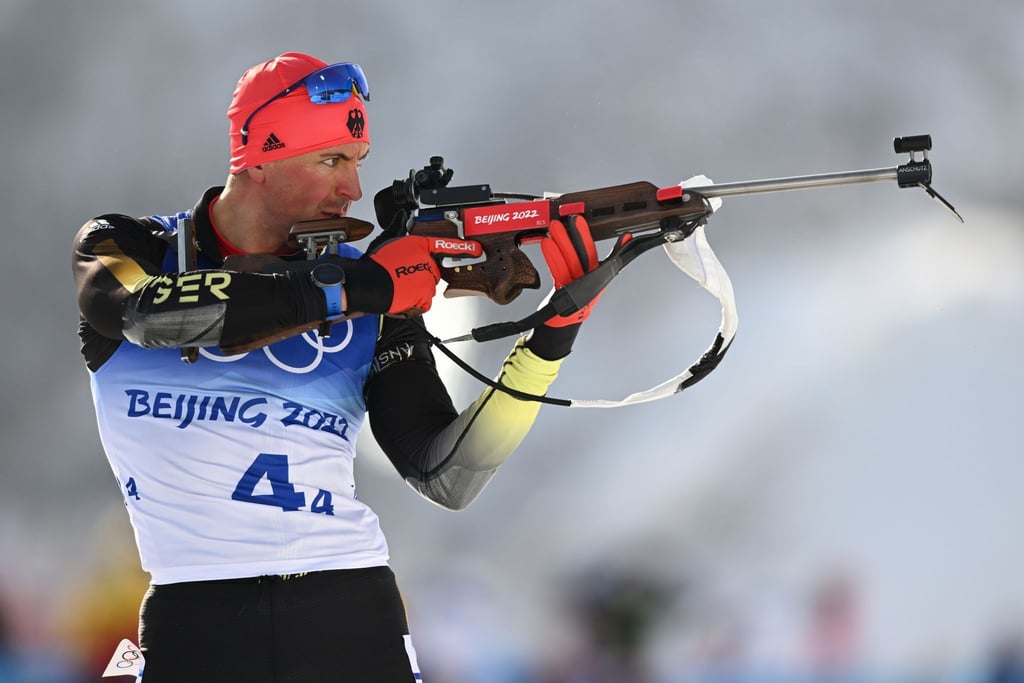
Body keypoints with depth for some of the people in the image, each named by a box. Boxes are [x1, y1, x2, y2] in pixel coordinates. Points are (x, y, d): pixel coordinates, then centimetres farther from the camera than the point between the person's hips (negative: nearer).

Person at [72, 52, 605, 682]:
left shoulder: (371, 295, 9)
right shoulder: (125, 249, 4)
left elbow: (446, 479, 4)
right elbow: (154, 311, -20)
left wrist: (551, 341, -7)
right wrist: (363, 287, -20)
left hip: (353, 613, 2)